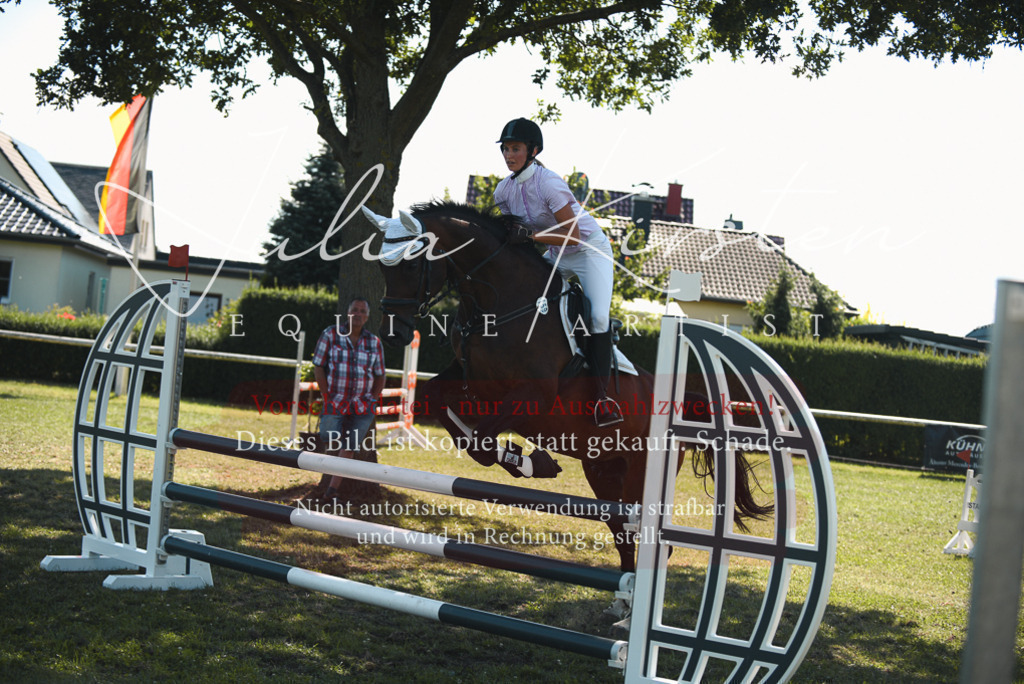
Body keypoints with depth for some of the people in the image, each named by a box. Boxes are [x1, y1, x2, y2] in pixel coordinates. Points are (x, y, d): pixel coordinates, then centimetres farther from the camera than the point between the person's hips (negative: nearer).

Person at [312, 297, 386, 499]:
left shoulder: (374, 342, 2)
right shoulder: (331, 335, -4)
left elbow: (380, 376, 10)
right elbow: (318, 367, -3)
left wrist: (373, 400, -1)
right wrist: (326, 397, -8)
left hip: (363, 405, 1)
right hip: (335, 401, -1)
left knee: (348, 448, -3)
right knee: (329, 438, -17)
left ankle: (333, 488, 5)